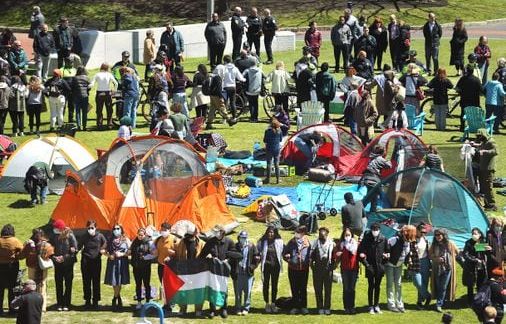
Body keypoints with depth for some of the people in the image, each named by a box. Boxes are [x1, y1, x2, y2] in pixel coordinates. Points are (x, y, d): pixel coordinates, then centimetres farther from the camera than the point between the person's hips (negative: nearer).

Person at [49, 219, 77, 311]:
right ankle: (59, 304, 13)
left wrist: (64, 257, -16)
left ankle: (66, 304, 10)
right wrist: (54, 257, -11)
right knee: (58, 284, 6)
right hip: (58, 264, 3)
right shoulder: (54, 236, 1)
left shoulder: (70, 236, -9)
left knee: (68, 284, 3)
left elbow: (74, 249, -10)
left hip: (68, 263, -3)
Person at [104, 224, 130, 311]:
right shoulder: (110, 240, 12)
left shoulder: (125, 240, 4)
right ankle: (118, 298, 17)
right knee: (113, 282, 2)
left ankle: (115, 299, 3)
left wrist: (122, 254, -14)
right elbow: (106, 251, 15)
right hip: (112, 262, 3)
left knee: (118, 282, -5)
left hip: (122, 262, -3)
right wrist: (109, 255, -5)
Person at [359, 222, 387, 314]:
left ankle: (376, 305, 19)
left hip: (379, 266, 2)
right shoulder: (366, 239, -7)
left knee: (377, 286, 10)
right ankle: (371, 306, 8)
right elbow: (360, 252, -5)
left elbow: (386, 251, 10)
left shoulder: (383, 239, 0)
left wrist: (384, 262, -1)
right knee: (371, 286, 2)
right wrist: (365, 263, -10)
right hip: (370, 266, -2)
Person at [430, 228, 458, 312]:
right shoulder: (434, 245, 1)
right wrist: (436, 259, -12)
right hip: (437, 268, 1)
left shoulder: (450, 244, -2)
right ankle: (440, 303, 15)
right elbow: (430, 255, 6)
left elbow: (457, 252, 12)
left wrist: (449, 258, 2)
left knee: (443, 287, -4)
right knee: (439, 287, 5)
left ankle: (439, 304, -1)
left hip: (447, 268, -1)